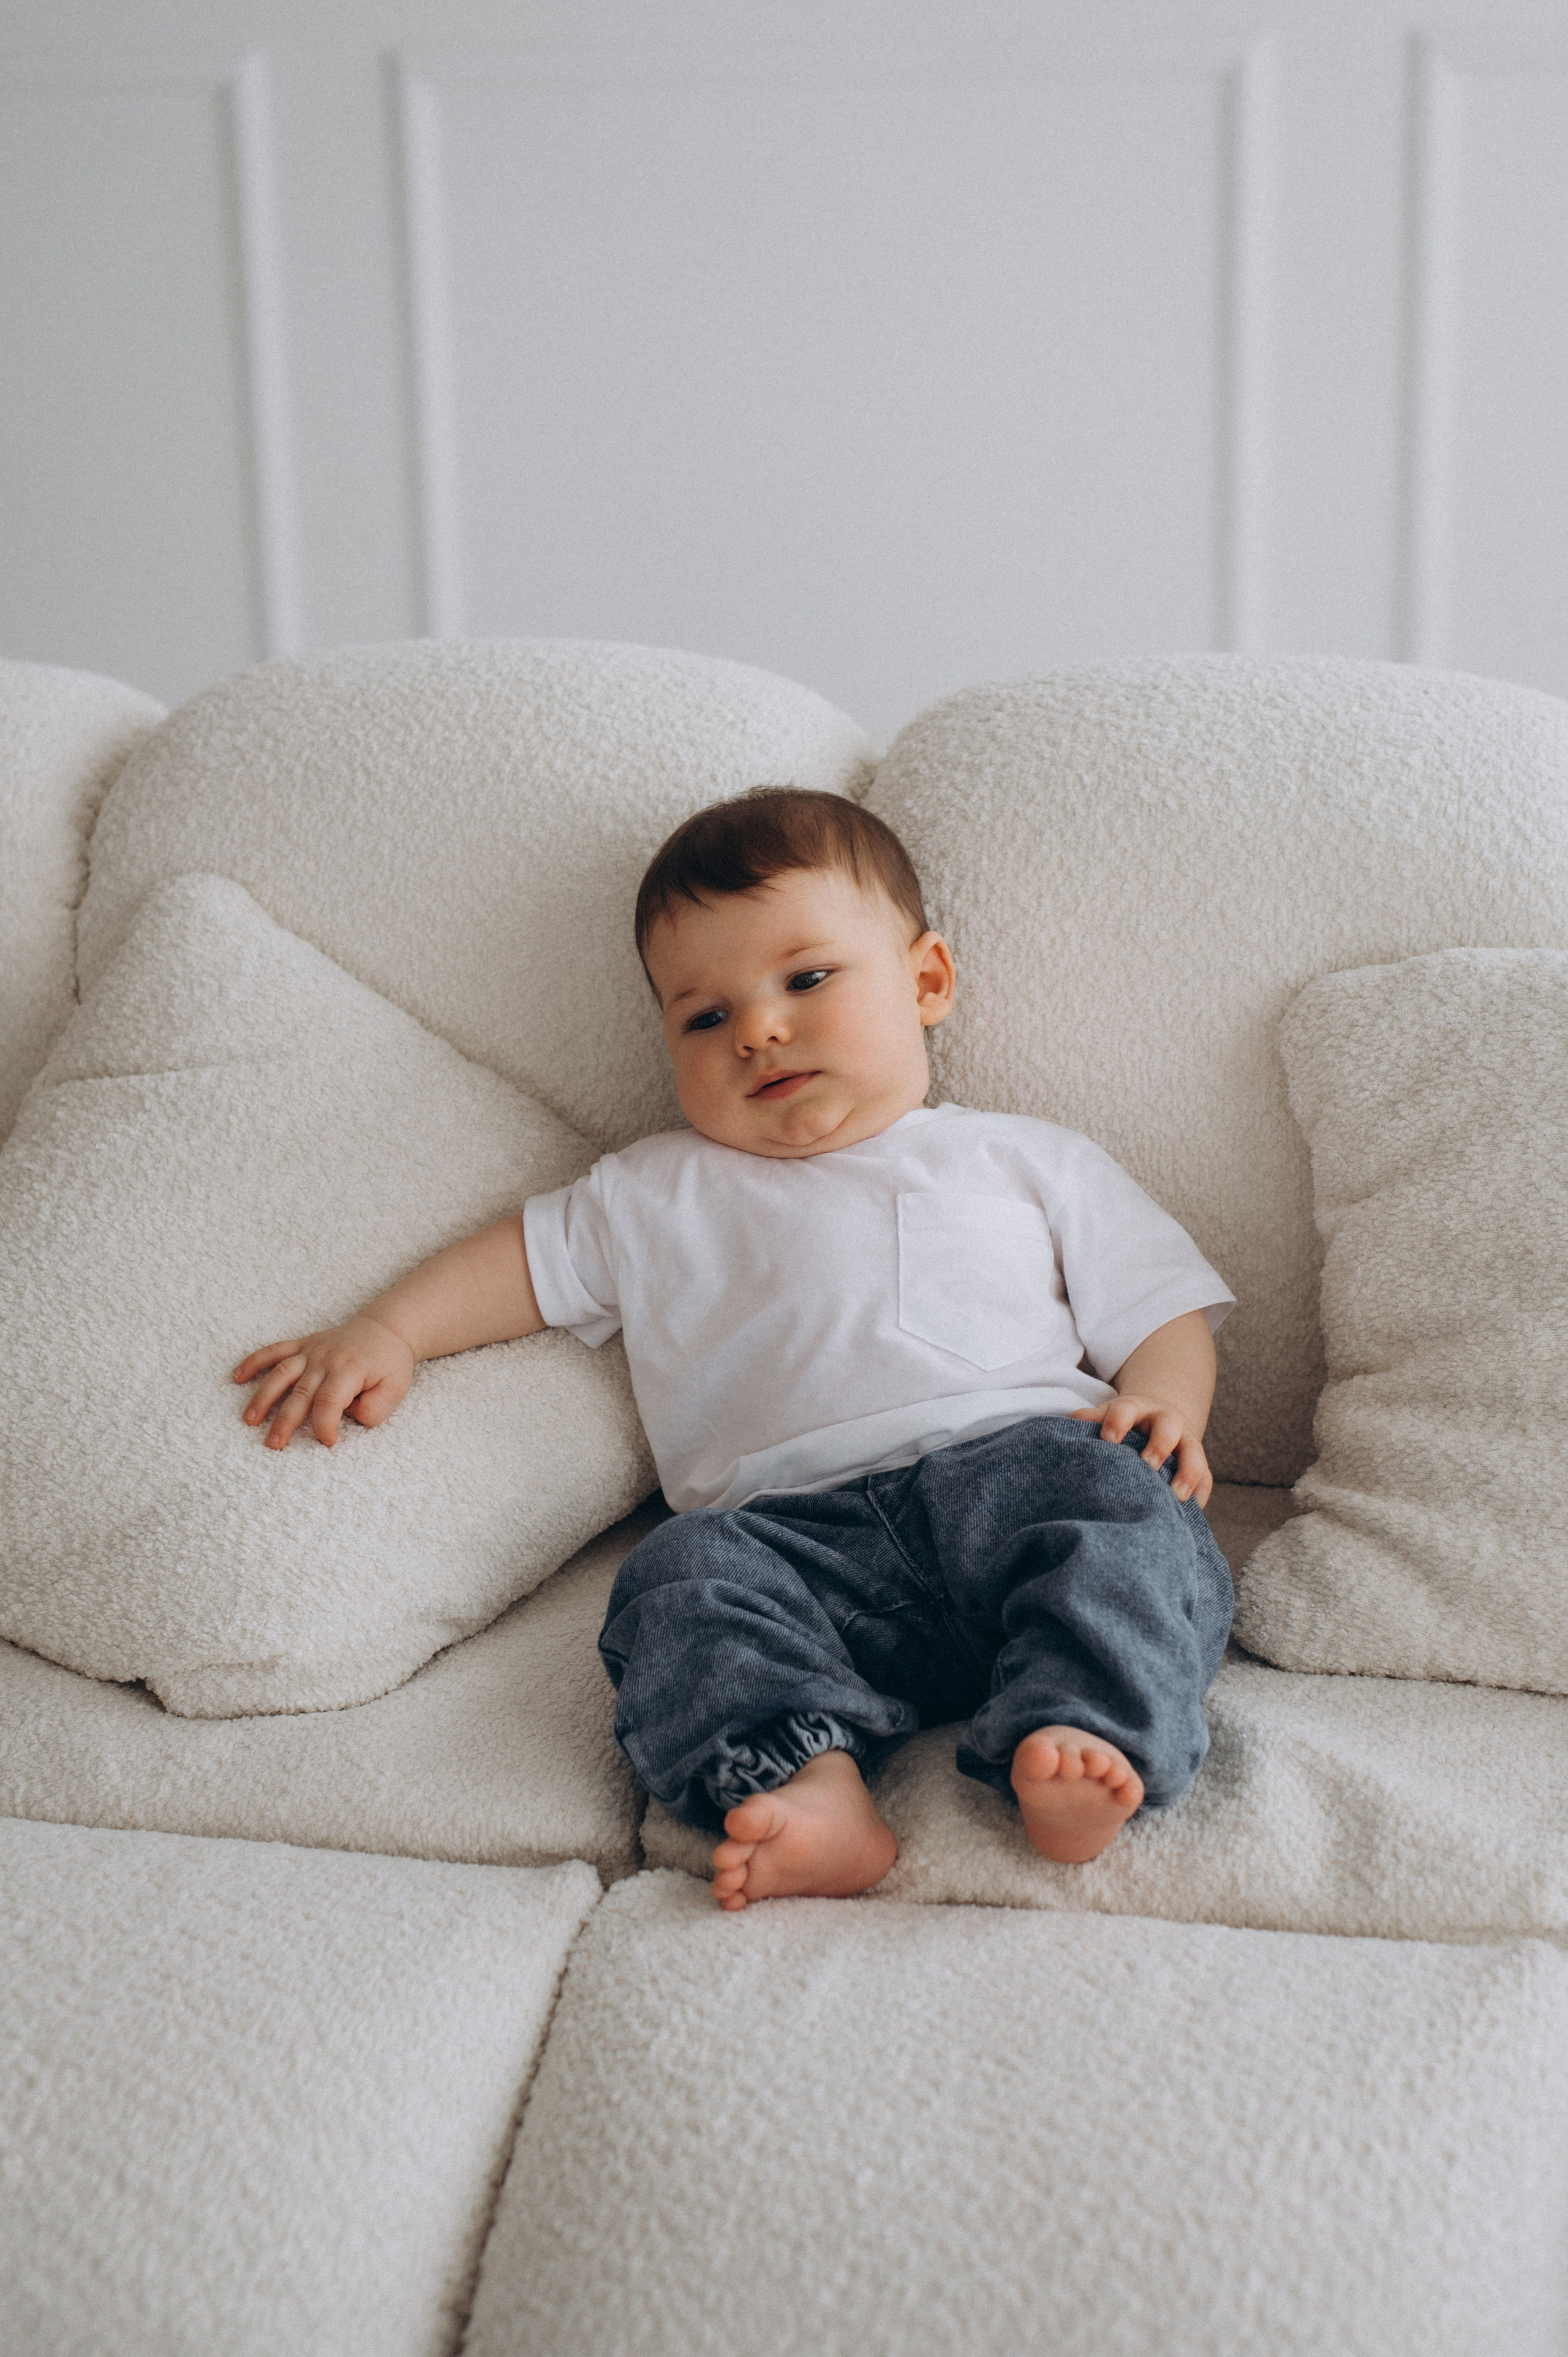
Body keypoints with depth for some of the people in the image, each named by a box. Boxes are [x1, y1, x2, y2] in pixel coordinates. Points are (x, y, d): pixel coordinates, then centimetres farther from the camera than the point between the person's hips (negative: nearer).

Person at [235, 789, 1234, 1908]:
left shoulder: (1028, 1160, 26)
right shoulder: (662, 1195, 30)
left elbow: (1163, 1309, 21)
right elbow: (521, 1259, 28)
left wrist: (1164, 1403, -1)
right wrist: (384, 1335, 11)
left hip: (1016, 1458, 0)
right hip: (798, 1528, 1)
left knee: (1117, 1494, -33)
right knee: (681, 1582, -30)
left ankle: (1079, 1740, -51)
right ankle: (806, 1784, -50)